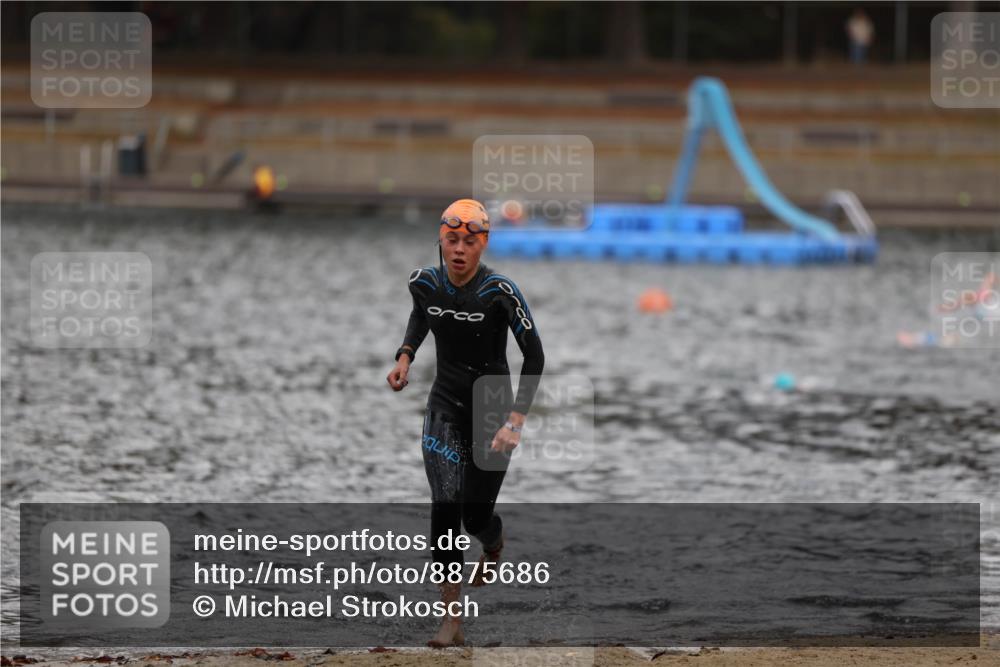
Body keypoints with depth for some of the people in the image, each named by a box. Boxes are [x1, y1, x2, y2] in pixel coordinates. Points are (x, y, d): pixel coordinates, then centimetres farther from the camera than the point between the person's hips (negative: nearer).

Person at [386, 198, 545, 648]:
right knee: (444, 509, -10)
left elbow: (534, 356, -14)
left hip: (492, 411, -3)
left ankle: (494, 545, 44)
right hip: (444, 407, 3)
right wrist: (404, 357, 3)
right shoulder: (424, 283, -7)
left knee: (476, 516, 3)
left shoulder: (500, 292, -20)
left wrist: (515, 422, -20)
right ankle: (452, 620, -6)